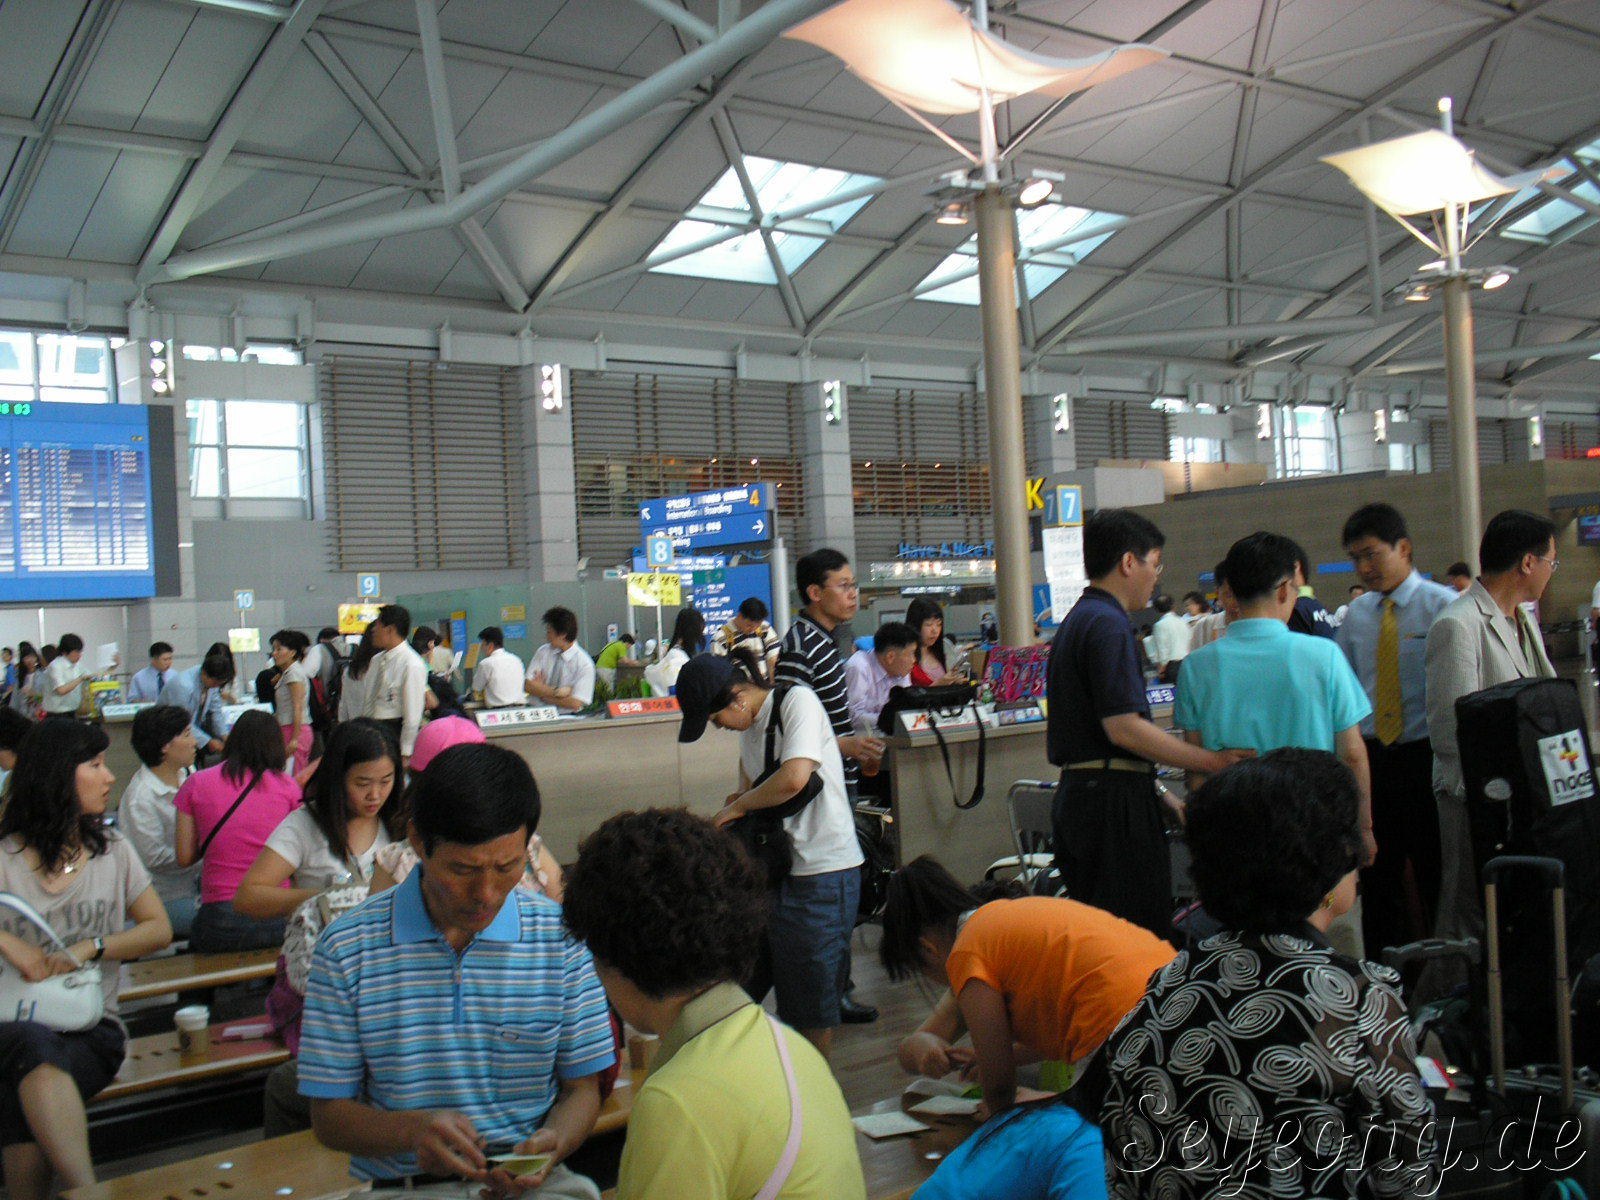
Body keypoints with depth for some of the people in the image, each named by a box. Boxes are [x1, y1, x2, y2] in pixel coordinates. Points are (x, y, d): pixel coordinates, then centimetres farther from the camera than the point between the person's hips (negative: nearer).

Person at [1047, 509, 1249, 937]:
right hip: (1114, 801, -10)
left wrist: (1157, 790, 26)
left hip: (1079, 793, 10)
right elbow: (1124, 727, -20)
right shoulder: (1108, 625, -14)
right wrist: (1210, 761, -14)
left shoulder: (1076, 621, 18)